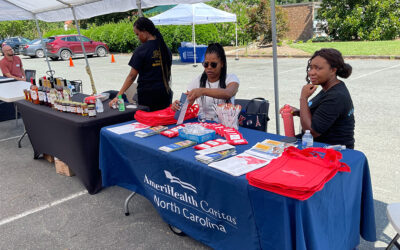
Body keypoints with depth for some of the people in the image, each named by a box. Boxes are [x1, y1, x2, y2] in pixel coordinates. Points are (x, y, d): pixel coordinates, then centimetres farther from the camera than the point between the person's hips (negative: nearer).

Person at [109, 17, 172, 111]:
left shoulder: (141, 50, -10)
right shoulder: (165, 48, 7)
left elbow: (132, 76, -12)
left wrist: (118, 95, -10)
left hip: (147, 94, -5)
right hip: (164, 93, 5)